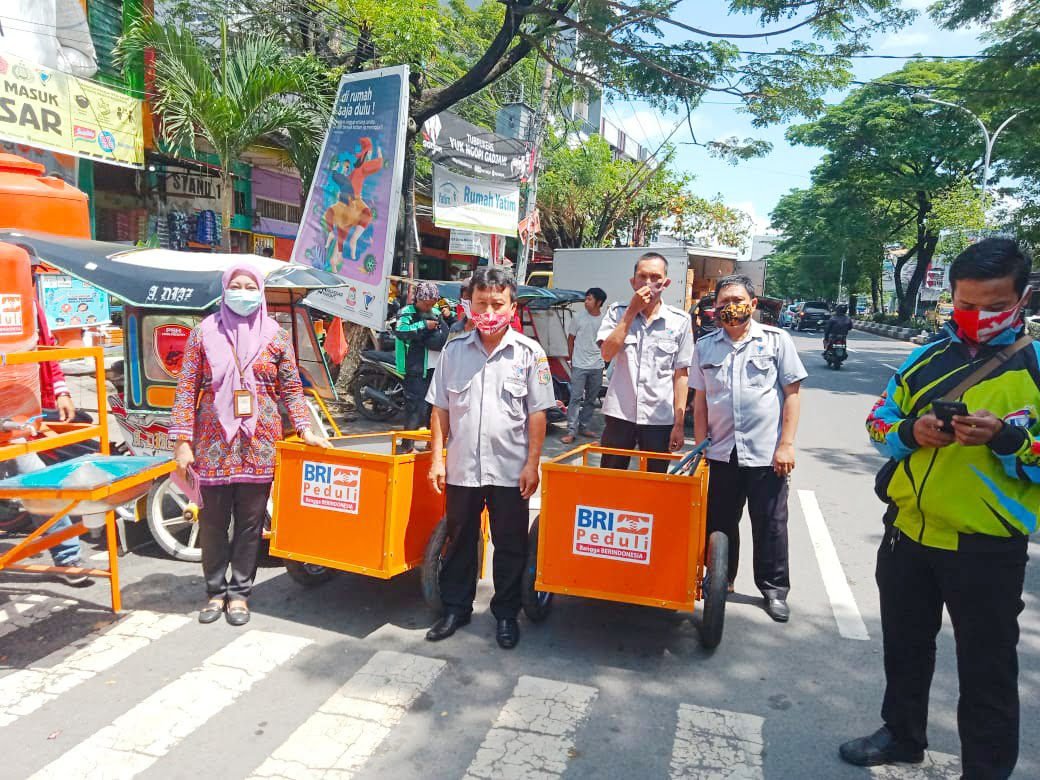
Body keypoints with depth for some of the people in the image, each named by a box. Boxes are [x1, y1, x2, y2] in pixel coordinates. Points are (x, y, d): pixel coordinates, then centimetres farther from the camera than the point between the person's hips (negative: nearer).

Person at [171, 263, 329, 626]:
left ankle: (239, 592, 22)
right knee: (213, 521, 8)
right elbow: (187, 388, 2)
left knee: (251, 522, 8)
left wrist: (305, 429, -1)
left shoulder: (275, 335, 5)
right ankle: (215, 590, 26)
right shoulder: (205, 332, 3)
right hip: (214, 442, 0)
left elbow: (291, 388, 8)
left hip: (259, 444, 0)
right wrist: (182, 440, -3)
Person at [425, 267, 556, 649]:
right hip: (461, 466, 2)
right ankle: (456, 607, 33)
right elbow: (440, 409, 7)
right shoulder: (454, 350, 3)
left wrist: (532, 463, -7)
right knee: (460, 540, 16)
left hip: (511, 469, -2)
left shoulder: (529, 353, -3)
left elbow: (537, 413, -3)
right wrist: (437, 458, 3)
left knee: (510, 545, 10)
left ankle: (506, 613, 28)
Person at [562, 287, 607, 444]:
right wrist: (571, 359, 5)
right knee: (576, 398, -6)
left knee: (591, 400, 11)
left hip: (597, 366, 3)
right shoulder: (578, 317, -2)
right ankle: (571, 431, -4)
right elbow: (571, 339, 5)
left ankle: (583, 427, 24)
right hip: (579, 365, -3)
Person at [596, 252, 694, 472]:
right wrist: (632, 312, -12)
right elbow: (607, 353, -10)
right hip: (619, 415, 0)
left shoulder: (680, 320, 1)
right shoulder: (617, 312, 4)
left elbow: (681, 375, 2)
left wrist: (679, 423, -1)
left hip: (660, 420, 0)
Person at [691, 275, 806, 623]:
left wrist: (786, 444, -8)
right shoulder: (705, 346, 8)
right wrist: (700, 447, 6)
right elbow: (700, 401, 11)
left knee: (770, 525, 7)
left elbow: (792, 394, -2)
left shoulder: (776, 340, 0)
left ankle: (774, 589, 24)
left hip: (767, 453, -3)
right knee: (720, 522, 13)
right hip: (721, 452, 3)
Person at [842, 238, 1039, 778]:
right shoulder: (927, 357, 5)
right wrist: (912, 431, -13)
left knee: (986, 670, 11)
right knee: (904, 646, 22)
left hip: (988, 549, -4)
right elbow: (878, 421, 7)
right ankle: (902, 734, 44)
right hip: (908, 534, 5)